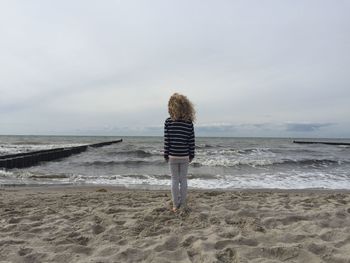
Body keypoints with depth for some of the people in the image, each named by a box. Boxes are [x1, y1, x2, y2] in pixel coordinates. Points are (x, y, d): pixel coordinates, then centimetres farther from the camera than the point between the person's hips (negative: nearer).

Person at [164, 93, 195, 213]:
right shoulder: (189, 122, -5)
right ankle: (183, 205, 22)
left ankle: (175, 205, 16)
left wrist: (166, 154, 2)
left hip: (172, 156, -1)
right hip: (185, 156, 1)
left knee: (174, 180, 10)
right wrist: (192, 155, 8)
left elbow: (166, 140, -8)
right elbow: (191, 141, -2)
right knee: (183, 180, 12)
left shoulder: (168, 122, -10)